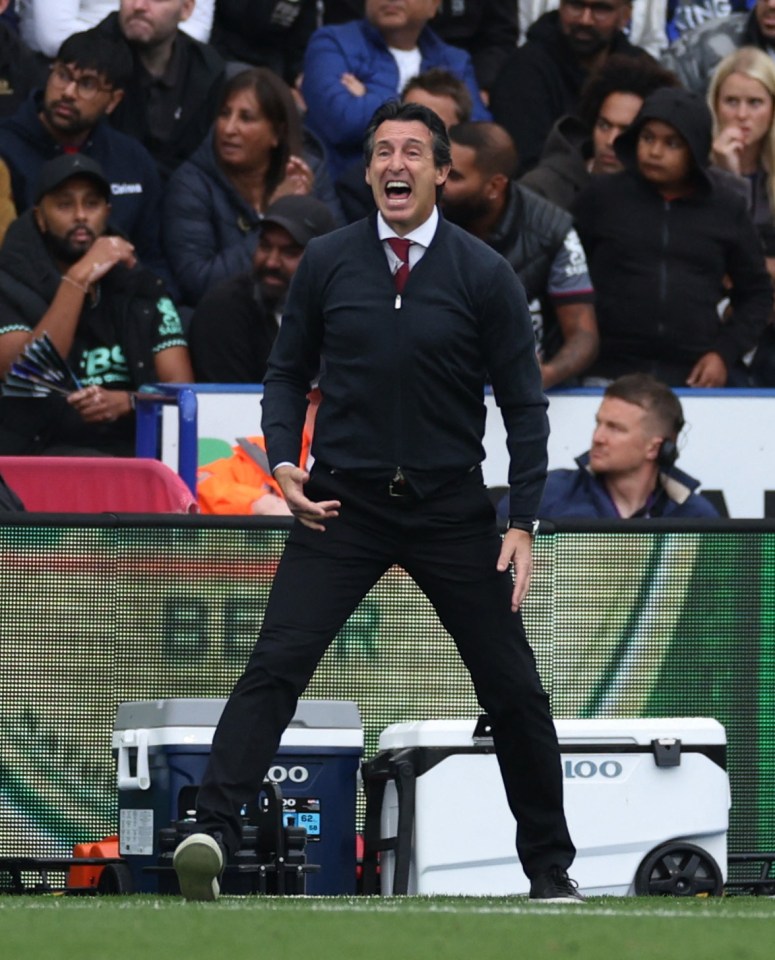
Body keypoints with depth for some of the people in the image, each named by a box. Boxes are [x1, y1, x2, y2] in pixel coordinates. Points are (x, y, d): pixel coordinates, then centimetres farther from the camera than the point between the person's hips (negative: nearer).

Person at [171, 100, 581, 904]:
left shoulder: (483, 273, -4)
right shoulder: (327, 262, 0)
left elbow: (524, 404, -1)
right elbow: (289, 370, 10)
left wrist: (523, 523, -6)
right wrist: (284, 462, -6)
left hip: (450, 509, 0)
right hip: (342, 504, 0)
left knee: (513, 688, 5)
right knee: (275, 665, -17)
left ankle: (550, 866, 20)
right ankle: (213, 833, -24)